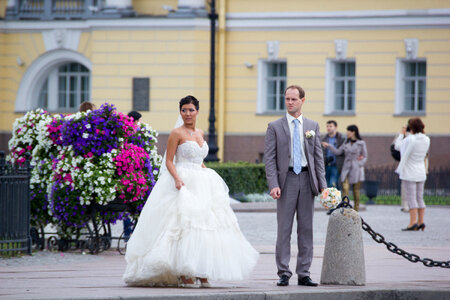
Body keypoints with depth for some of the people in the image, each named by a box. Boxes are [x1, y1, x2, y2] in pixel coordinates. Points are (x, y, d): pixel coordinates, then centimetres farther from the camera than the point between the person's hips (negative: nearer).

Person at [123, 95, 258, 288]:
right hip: (183, 183, -7)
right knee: (184, 225, -13)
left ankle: (201, 274, 2)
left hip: (201, 184, 7)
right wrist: (177, 179, -22)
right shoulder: (177, 133, -4)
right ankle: (184, 275, -13)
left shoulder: (200, 133, 17)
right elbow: (169, 161, -7)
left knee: (203, 225, 0)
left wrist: (209, 174, 16)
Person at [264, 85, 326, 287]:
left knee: (306, 229, 4)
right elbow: (269, 159, -1)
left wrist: (322, 183, 1)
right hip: (287, 179, -2)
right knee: (284, 229, -2)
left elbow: (318, 156, 10)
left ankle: (304, 274, 8)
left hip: (307, 179, 2)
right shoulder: (275, 127, 3)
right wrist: (273, 185, -12)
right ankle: (284, 273, 2)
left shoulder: (312, 126, 11)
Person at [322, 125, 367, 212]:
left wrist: (359, 165, -12)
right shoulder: (346, 143, 10)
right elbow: (338, 152, 9)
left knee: (356, 190, 2)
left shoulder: (361, 143, -2)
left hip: (356, 169, -3)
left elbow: (365, 157, 2)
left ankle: (356, 210, 10)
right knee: (345, 189, -11)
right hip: (346, 169, 3)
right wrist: (328, 146, 1)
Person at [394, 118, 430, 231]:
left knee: (411, 198, -7)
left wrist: (402, 134, 9)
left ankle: (413, 222, -13)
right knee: (419, 198, 11)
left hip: (409, 174, -6)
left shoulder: (410, 139, -18)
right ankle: (421, 221, 9)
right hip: (421, 173, 7)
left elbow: (397, 146, -4)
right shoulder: (426, 140, 1)